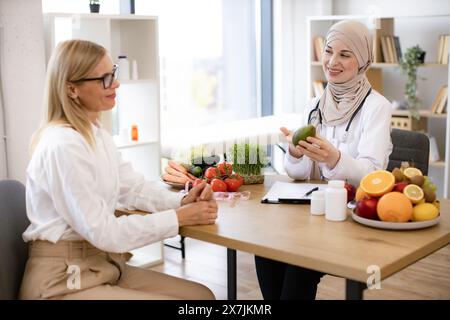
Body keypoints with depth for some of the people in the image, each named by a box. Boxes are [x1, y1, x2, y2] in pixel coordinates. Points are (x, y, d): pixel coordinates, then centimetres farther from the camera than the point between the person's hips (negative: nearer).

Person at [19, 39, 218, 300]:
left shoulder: (97, 134, 9)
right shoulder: (63, 146, -22)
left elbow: (134, 188, 9)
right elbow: (102, 231, -22)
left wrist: (183, 200, -9)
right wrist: (180, 217, -19)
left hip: (104, 266, 9)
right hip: (63, 281, -9)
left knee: (201, 295, 6)